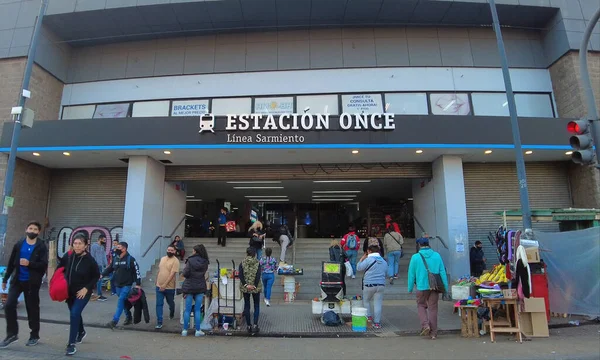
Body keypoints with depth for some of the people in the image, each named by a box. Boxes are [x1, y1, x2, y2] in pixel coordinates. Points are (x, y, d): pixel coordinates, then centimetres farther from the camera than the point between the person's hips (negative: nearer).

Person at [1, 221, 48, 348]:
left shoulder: (41, 247, -5)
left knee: (32, 308, 6)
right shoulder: (19, 244, 4)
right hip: (17, 280, 3)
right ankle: (12, 334, 11)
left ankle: (34, 335, 20)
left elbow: (44, 265, -12)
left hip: (32, 282, -3)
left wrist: (29, 264, -27)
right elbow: (11, 263, 10)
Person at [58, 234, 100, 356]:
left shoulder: (90, 259, -17)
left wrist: (86, 288, -15)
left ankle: (71, 344, -5)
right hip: (70, 291, 5)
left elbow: (96, 276, -8)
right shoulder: (69, 256, -9)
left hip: (83, 292, -5)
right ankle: (81, 332, 48)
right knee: (75, 313, 21)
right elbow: (61, 267, 9)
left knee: (74, 314, -16)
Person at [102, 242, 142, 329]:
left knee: (120, 301, -14)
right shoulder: (115, 259, 8)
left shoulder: (130, 259, -11)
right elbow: (109, 268, 13)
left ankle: (114, 321, -14)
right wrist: (102, 275, -5)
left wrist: (138, 284, -16)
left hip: (127, 285, -6)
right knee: (124, 302, 15)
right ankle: (128, 318, 29)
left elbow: (136, 271, -12)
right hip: (118, 285, 6)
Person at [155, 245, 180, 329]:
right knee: (159, 304, -2)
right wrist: (157, 281, 15)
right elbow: (159, 271, 16)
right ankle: (159, 323, 2)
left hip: (169, 287, -4)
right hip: (159, 286, 4)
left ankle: (171, 314, 44)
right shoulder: (162, 258, 6)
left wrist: (165, 285, -25)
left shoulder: (175, 261, -14)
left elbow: (172, 274, -20)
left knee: (170, 303, 16)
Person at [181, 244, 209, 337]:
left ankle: (185, 330, 14)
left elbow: (185, 274, -11)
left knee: (187, 310, 7)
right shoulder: (205, 262, 1)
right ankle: (198, 331, 10)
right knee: (197, 310, 8)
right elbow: (204, 274, 7)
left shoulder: (190, 261, -9)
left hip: (189, 287, -2)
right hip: (200, 288, 2)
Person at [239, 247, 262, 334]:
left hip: (245, 288, 1)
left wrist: (245, 284, -13)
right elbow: (258, 275, -14)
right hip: (256, 288, -1)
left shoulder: (242, 263, 0)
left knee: (246, 306, 11)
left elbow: (240, 275, -10)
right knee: (256, 306, 10)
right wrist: (255, 285, -13)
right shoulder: (257, 263, -4)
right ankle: (255, 325, -1)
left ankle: (249, 326, 13)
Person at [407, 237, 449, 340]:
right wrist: (445, 287, 8)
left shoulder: (415, 257, -4)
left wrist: (410, 288, 10)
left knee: (421, 306, 17)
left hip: (422, 287, -2)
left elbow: (411, 274, 0)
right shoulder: (437, 256, 1)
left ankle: (425, 325, -2)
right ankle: (433, 333, 13)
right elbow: (442, 272, 2)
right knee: (433, 308, 9)